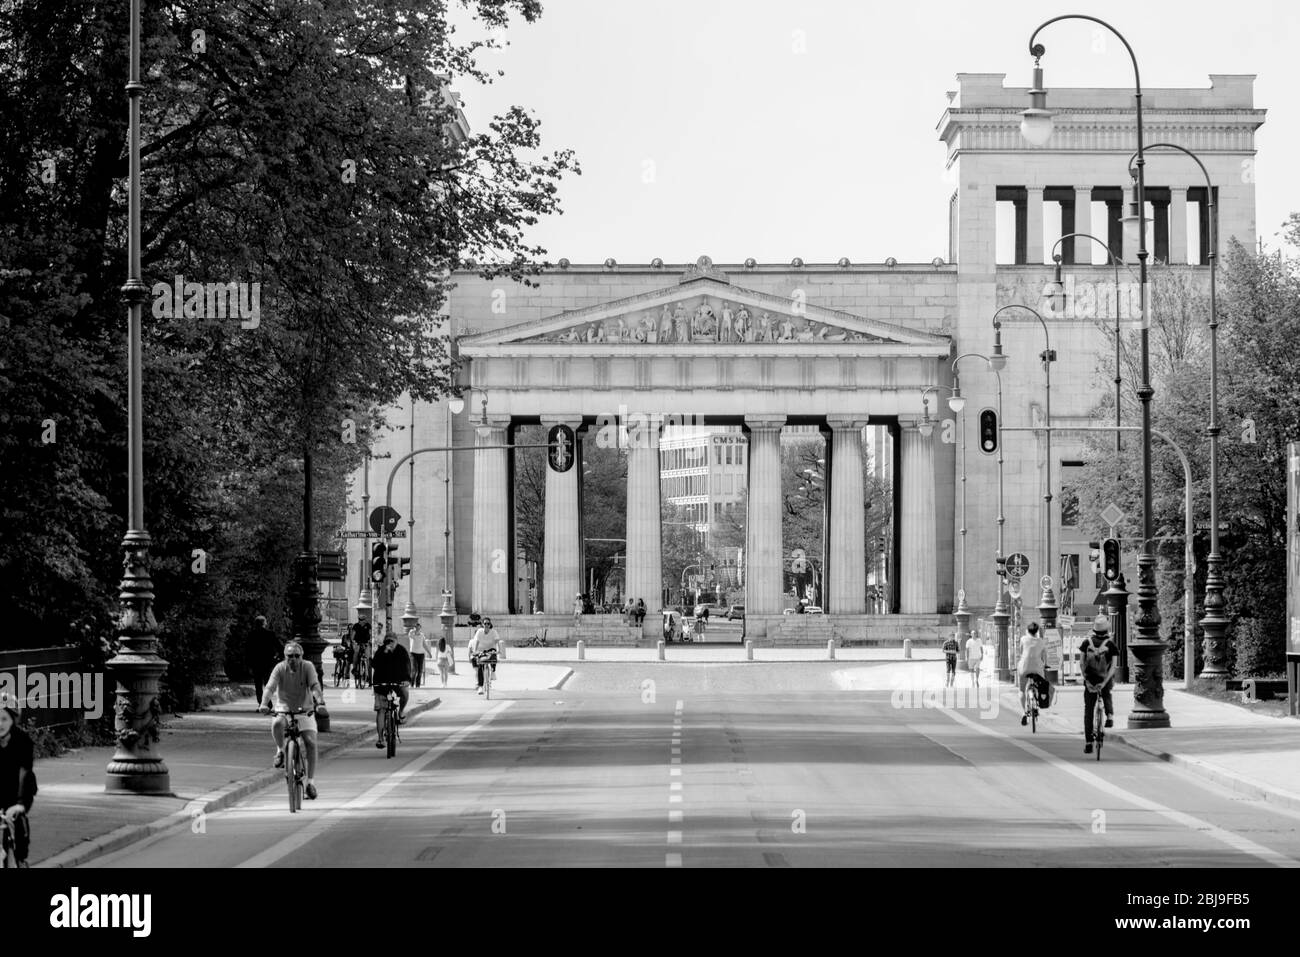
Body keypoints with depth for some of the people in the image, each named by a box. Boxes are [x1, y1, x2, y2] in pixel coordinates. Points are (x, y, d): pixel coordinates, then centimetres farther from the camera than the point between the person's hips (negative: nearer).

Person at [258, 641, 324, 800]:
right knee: (277, 724, -35)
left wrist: (319, 699, -46)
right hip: (284, 709, 0)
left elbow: (315, 685, -26)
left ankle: (311, 782, -3)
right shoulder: (280, 669, -14)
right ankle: (280, 751, -6)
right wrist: (264, 704, -43)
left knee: (311, 742, -11)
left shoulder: (307, 667, -13)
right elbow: (270, 687, -25)